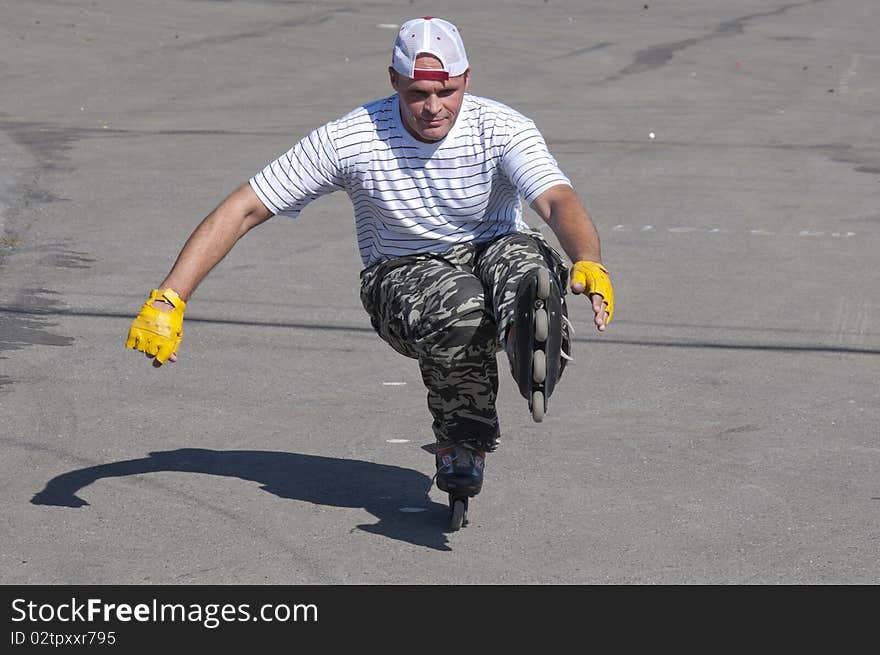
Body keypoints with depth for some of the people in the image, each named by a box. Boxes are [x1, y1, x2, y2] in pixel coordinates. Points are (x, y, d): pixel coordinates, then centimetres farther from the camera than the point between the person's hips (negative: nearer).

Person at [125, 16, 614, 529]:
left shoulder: (501, 129, -15)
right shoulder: (351, 139, -15)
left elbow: (560, 201, -32)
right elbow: (243, 210, -13)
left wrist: (589, 264, -55)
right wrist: (167, 301, -21)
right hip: (402, 280, 0)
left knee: (522, 257, -35)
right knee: (460, 302, -35)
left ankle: (530, 339, -67)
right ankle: (463, 443, -18)